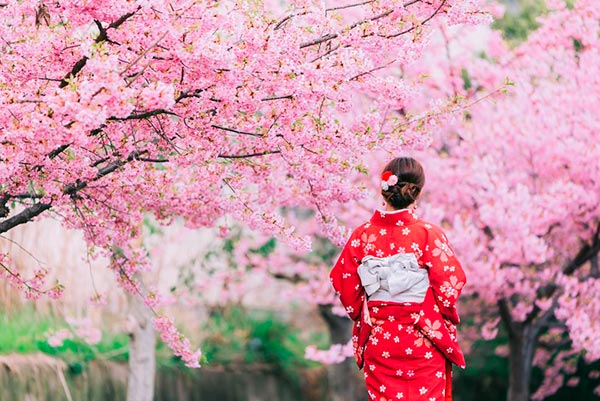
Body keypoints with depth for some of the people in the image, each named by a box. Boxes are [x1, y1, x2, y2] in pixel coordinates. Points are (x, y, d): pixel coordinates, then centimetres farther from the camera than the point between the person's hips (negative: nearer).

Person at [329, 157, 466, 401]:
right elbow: (451, 283, -13)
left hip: (377, 338, 3)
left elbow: (342, 281, 1)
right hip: (422, 343, -2)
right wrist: (447, 318, 6)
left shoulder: (363, 235, -4)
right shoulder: (429, 234, -12)